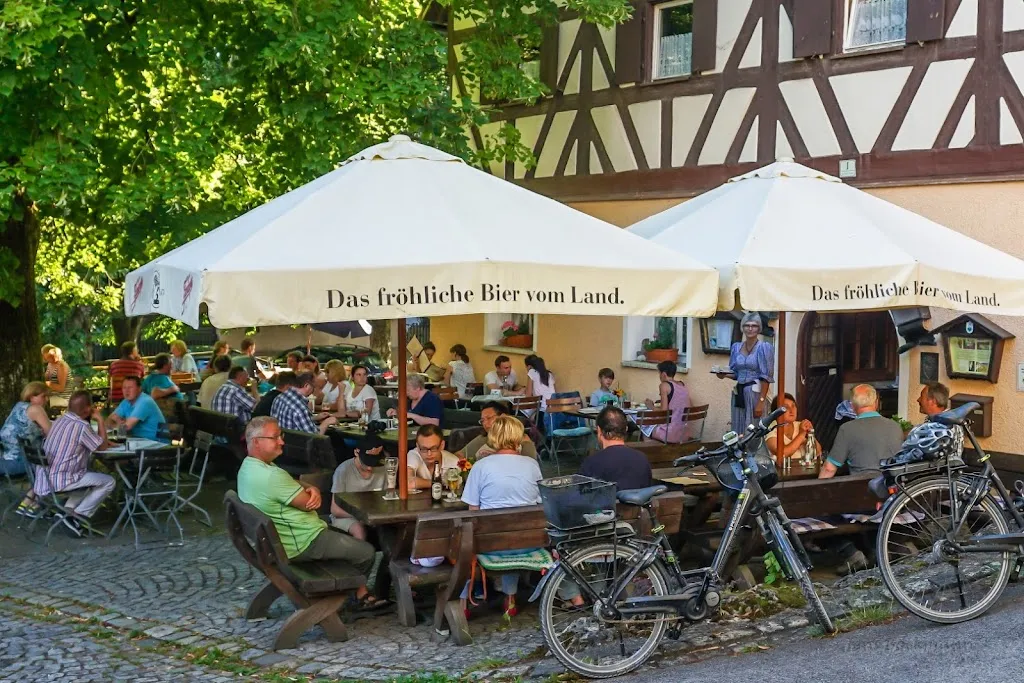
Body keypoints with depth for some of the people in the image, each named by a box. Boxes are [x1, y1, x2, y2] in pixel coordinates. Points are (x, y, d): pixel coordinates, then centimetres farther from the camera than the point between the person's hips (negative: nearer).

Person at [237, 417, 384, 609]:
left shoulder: (248, 467, 2)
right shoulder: (272, 476, -32)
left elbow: (294, 485, 5)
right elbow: (308, 504, -24)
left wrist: (312, 490, -16)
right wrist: (313, 494, -1)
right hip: (302, 545, -11)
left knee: (347, 534, 26)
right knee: (367, 552, 3)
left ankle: (361, 593, 30)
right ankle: (359, 594, 30)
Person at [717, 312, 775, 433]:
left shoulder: (764, 347, -4)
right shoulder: (736, 347, 12)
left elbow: (766, 377, -10)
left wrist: (761, 401, -17)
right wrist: (724, 374, -3)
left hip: (755, 392, -5)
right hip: (738, 392, 5)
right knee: (738, 430, 5)